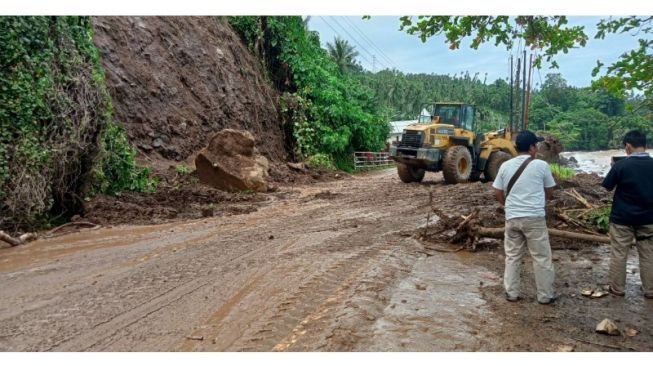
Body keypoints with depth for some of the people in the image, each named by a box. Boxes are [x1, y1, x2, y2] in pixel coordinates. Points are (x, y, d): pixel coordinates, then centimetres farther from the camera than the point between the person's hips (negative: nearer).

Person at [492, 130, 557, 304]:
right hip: (534, 218, -3)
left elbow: (498, 193, 7)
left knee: (512, 256, 13)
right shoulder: (541, 165, -6)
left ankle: (511, 293, 18)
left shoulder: (505, 166, 3)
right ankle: (545, 295, 17)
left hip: (512, 218, 3)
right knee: (542, 258, 8)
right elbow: (549, 193, 5)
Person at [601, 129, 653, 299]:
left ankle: (617, 288, 16)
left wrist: (615, 169, 8)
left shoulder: (621, 165, -16)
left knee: (619, 254, 8)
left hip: (622, 217, -3)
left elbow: (607, 187, -5)